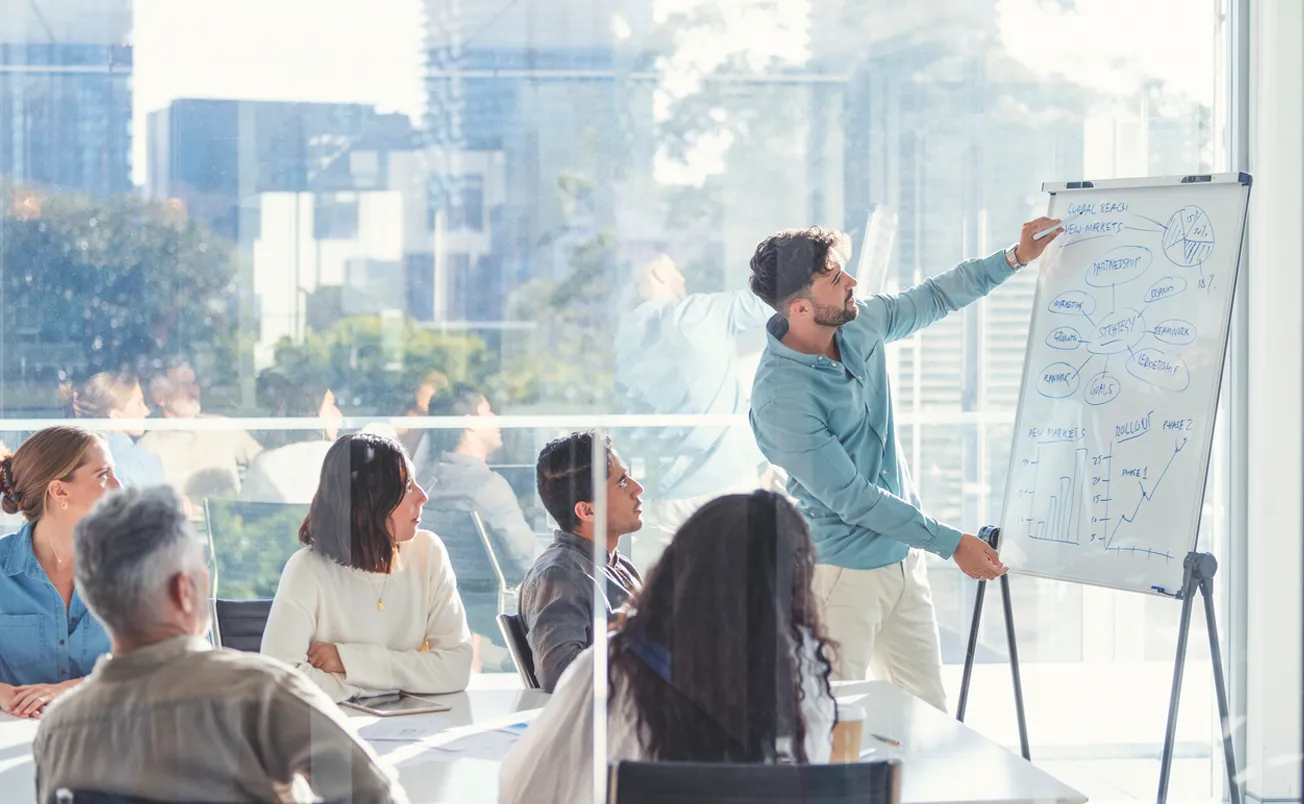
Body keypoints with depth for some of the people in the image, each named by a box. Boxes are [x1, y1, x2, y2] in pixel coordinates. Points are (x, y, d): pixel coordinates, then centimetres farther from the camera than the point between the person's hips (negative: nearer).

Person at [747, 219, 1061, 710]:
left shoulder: (859, 324, -2)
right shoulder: (781, 397, -25)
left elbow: (935, 297, 19)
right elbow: (851, 498, -21)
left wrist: (1015, 257, 10)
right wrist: (951, 544, -17)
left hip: (902, 556, 8)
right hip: (842, 571, -8)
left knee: (929, 711, 12)